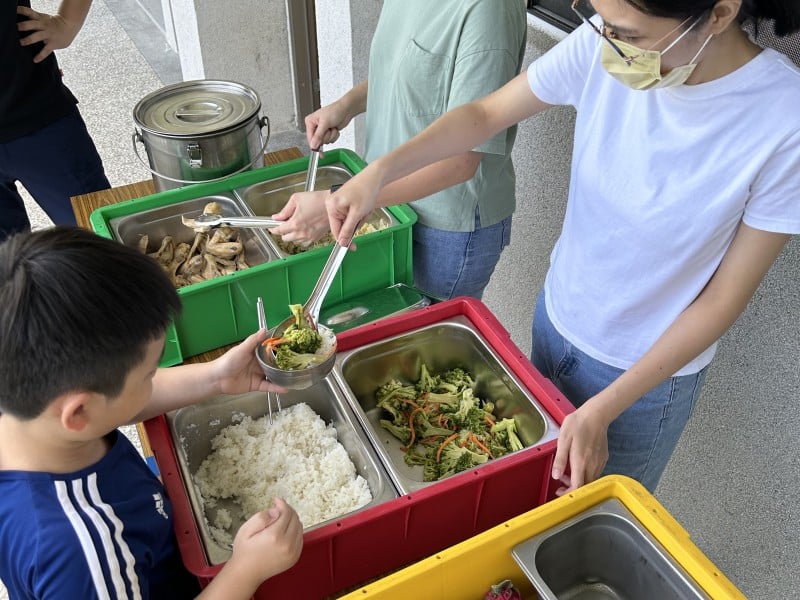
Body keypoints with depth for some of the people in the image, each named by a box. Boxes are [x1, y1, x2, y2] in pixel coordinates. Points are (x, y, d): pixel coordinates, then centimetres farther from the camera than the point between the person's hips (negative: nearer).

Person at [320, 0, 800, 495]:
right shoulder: (604, 45, -20)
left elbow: (725, 297, -19)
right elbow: (486, 115, -6)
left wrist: (601, 412, -21)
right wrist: (380, 172, -20)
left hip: (646, 370, -3)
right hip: (556, 318, 4)